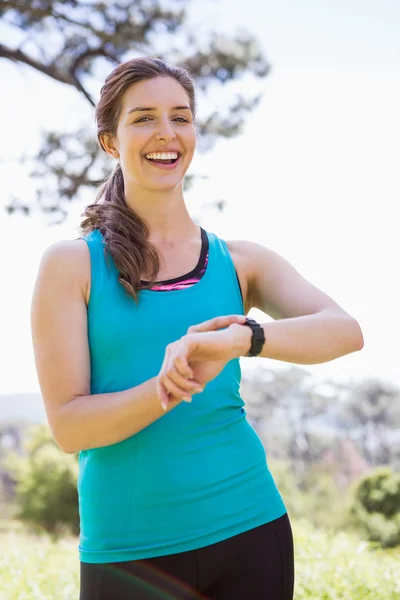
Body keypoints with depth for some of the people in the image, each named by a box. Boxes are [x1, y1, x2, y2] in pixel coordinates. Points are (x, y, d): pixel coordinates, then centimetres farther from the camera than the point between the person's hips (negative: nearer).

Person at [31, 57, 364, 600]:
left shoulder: (240, 262, 5)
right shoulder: (70, 264, -1)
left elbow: (346, 332, -11)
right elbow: (68, 424, -7)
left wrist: (241, 338, -29)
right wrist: (170, 387, -25)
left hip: (247, 531, 2)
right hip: (127, 550, -2)